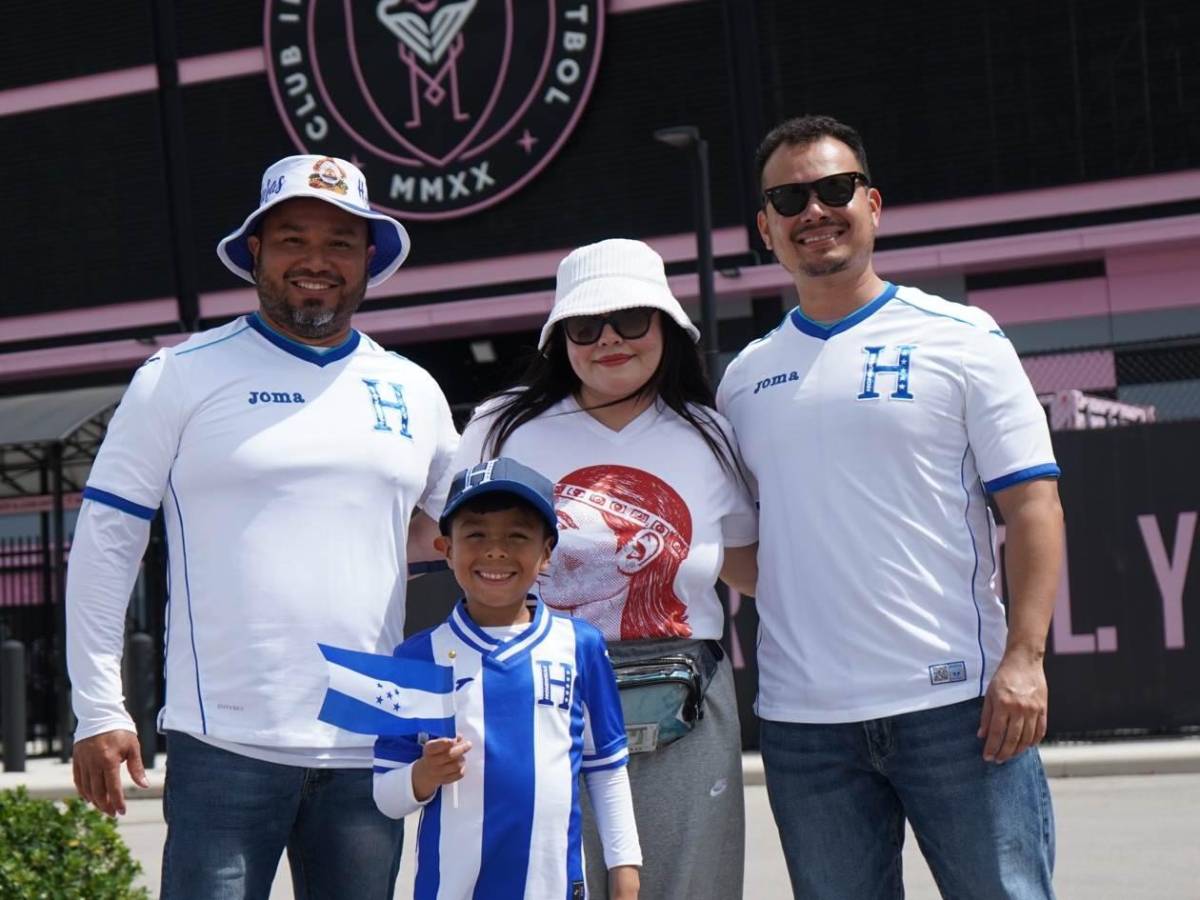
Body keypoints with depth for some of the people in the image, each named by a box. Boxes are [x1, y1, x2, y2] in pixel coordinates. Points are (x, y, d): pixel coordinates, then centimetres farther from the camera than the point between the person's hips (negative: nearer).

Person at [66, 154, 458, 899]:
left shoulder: (413, 393, 13)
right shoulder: (181, 378, 1)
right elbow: (105, 540, 1)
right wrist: (99, 711, -5)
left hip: (371, 752, 4)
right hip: (226, 747, -4)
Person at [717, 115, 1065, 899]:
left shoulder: (960, 337, 2)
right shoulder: (746, 377, 12)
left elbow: (1032, 504, -4)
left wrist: (1024, 657, -13)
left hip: (954, 700, -3)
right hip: (802, 719, 4)